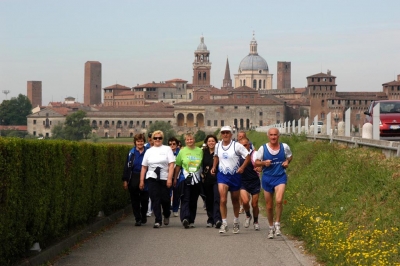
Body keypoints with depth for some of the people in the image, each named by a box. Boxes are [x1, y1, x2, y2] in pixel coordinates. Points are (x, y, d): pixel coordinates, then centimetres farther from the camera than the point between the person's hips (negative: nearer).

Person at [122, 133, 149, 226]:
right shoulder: (131, 153, 4)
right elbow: (127, 167, 5)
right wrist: (125, 180, -1)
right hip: (134, 179, 1)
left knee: (144, 199, 4)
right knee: (135, 200, 2)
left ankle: (143, 216, 26)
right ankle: (138, 219, 8)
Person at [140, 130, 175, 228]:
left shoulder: (167, 149, 6)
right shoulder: (149, 151, 14)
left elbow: (171, 164, -3)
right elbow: (144, 167, 14)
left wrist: (169, 178, -13)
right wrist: (141, 181, 7)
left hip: (164, 178, -2)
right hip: (152, 178, 2)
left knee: (165, 199, 0)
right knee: (155, 200, -6)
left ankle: (166, 215, 28)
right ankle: (158, 220, -2)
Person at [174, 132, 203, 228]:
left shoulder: (200, 151, 8)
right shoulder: (182, 151, 4)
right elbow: (178, 166, 8)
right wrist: (175, 178, 7)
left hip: (196, 180, 2)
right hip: (185, 178, -2)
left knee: (193, 201, 7)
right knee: (185, 199, -12)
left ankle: (191, 221, 15)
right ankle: (185, 218, -25)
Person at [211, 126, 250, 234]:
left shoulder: (237, 145, -9)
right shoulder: (218, 146, 4)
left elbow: (248, 156, -7)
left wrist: (242, 167, -18)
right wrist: (214, 167, 8)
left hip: (235, 175, -1)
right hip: (222, 175, 1)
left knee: (235, 200, 13)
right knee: (222, 200, -15)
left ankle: (236, 222, 31)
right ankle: (224, 223, -12)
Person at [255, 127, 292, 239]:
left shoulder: (284, 147, -1)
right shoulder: (263, 148, -3)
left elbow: (290, 156, 18)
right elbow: (256, 162, 4)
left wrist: (287, 162, -4)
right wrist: (264, 163, -16)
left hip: (280, 177, -1)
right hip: (267, 178, 1)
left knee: (279, 200, -24)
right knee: (269, 206, 7)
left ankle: (277, 224, -6)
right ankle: (271, 227, 26)